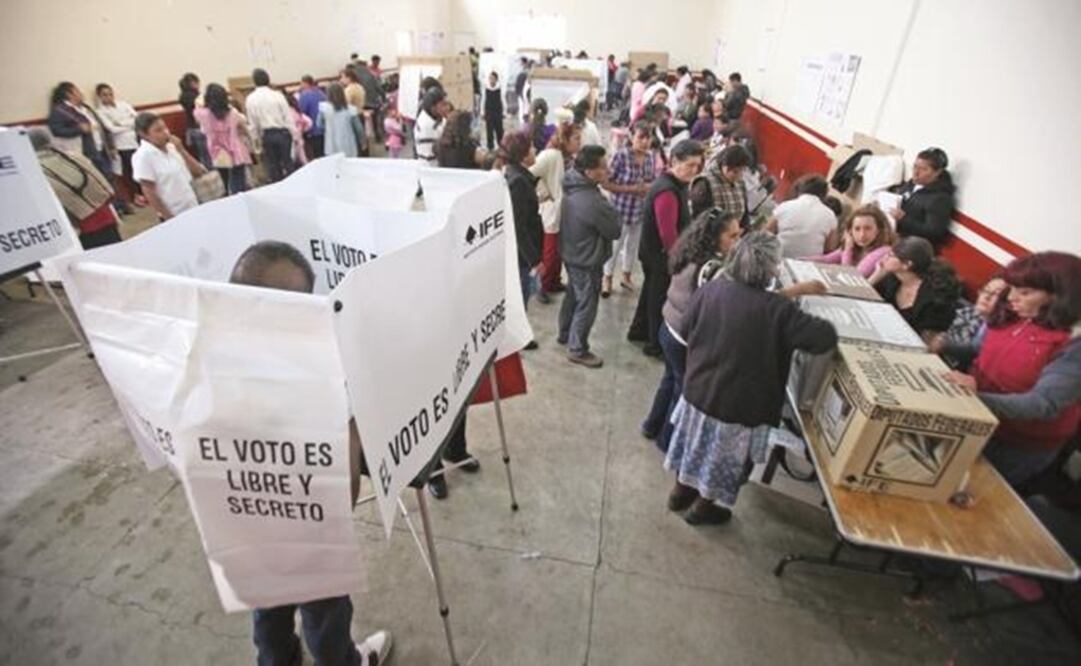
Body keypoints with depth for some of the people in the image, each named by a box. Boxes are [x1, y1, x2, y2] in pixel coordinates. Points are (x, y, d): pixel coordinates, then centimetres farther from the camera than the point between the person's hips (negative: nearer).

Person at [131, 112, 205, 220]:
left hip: (192, 208, 6)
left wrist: (181, 150, -7)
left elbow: (198, 171, 5)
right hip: (174, 215, -6)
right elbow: (149, 192, -13)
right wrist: (169, 218, -14)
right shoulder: (143, 156, -13)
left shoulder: (171, 147, 4)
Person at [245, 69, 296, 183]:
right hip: (282, 133, -2)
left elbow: (253, 123, 4)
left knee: (272, 166, 7)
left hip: (267, 135, 2)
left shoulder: (250, 99, 0)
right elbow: (288, 117, -7)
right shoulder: (277, 95, -7)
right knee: (287, 163, 4)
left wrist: (257, 139, 14)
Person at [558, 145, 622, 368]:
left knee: (572, 296, 25)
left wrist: (606, 210, -4)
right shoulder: (593, 201, -32)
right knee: (586, 305, 6)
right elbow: (614, 230, -18)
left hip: (571, 254, 9)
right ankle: (577, 350, 21)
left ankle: (565, 334, 44)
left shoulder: (572, 187, -5)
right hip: (587, 260, -9)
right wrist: (612, 211, -3)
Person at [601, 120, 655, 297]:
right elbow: (606, 183, -17)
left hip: (641, 209, 5)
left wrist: (649, 187, -10)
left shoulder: (650, 156, -1)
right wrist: (632, 189, -21)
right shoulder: (621, 155, -18)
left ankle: (626, 276, 39)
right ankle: (607, 279, 27)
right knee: (615, 244, 7)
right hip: (622, 208, -5)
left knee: (633, 244, 19)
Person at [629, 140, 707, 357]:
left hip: (654, 252, 10)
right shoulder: (667, 191, -26)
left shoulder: (674, 184, 7)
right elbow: (668, 234, -28)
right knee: (660, 298, 4)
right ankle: (657, 344, 19)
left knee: (651, 292, 22)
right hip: (661, 255, -10)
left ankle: (639, 331, 39)